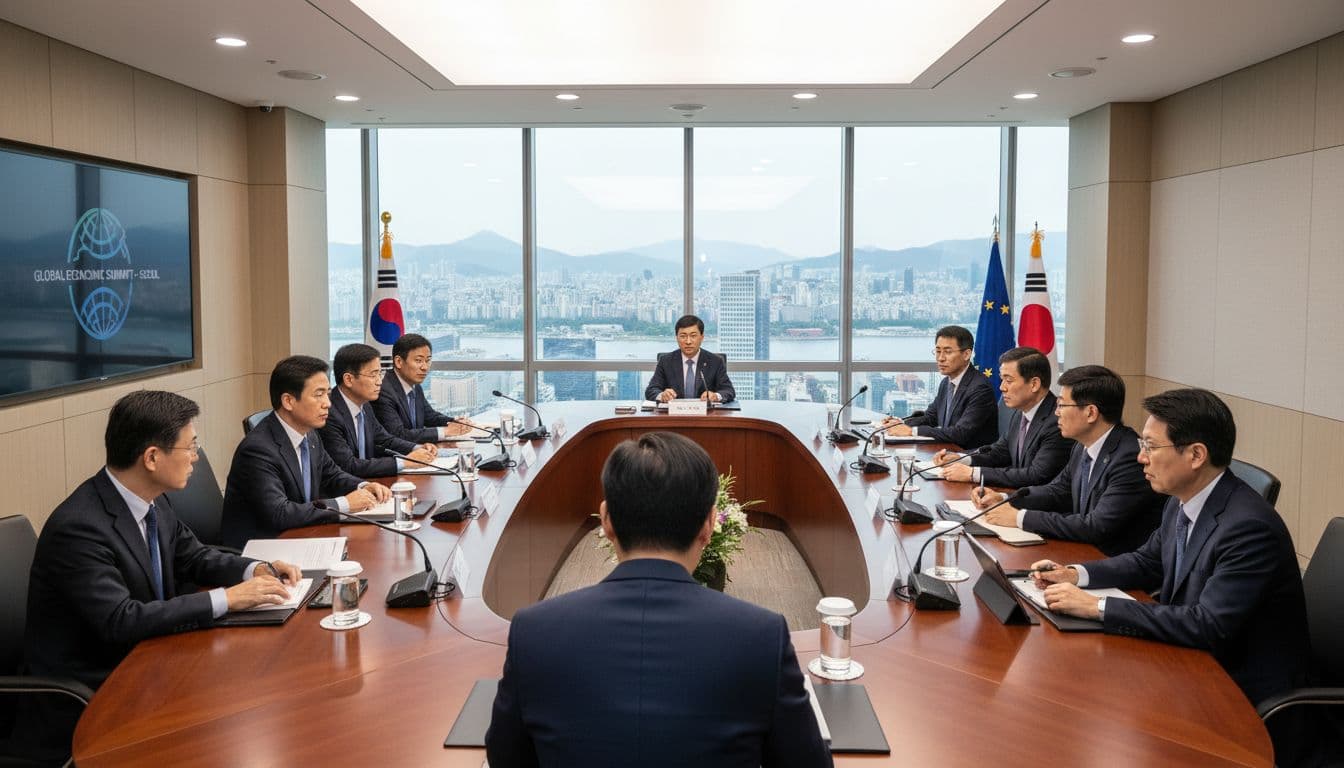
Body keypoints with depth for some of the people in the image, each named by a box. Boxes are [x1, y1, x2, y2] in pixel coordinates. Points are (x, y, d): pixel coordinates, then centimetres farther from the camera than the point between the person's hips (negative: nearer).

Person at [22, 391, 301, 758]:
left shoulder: (151, 501, -1)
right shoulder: (79, 527, -25)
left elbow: (193, 556, 12)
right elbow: (120, 620, -31)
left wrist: (256, 571, -6)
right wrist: (226, 598, -28)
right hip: (85, 698, -8)